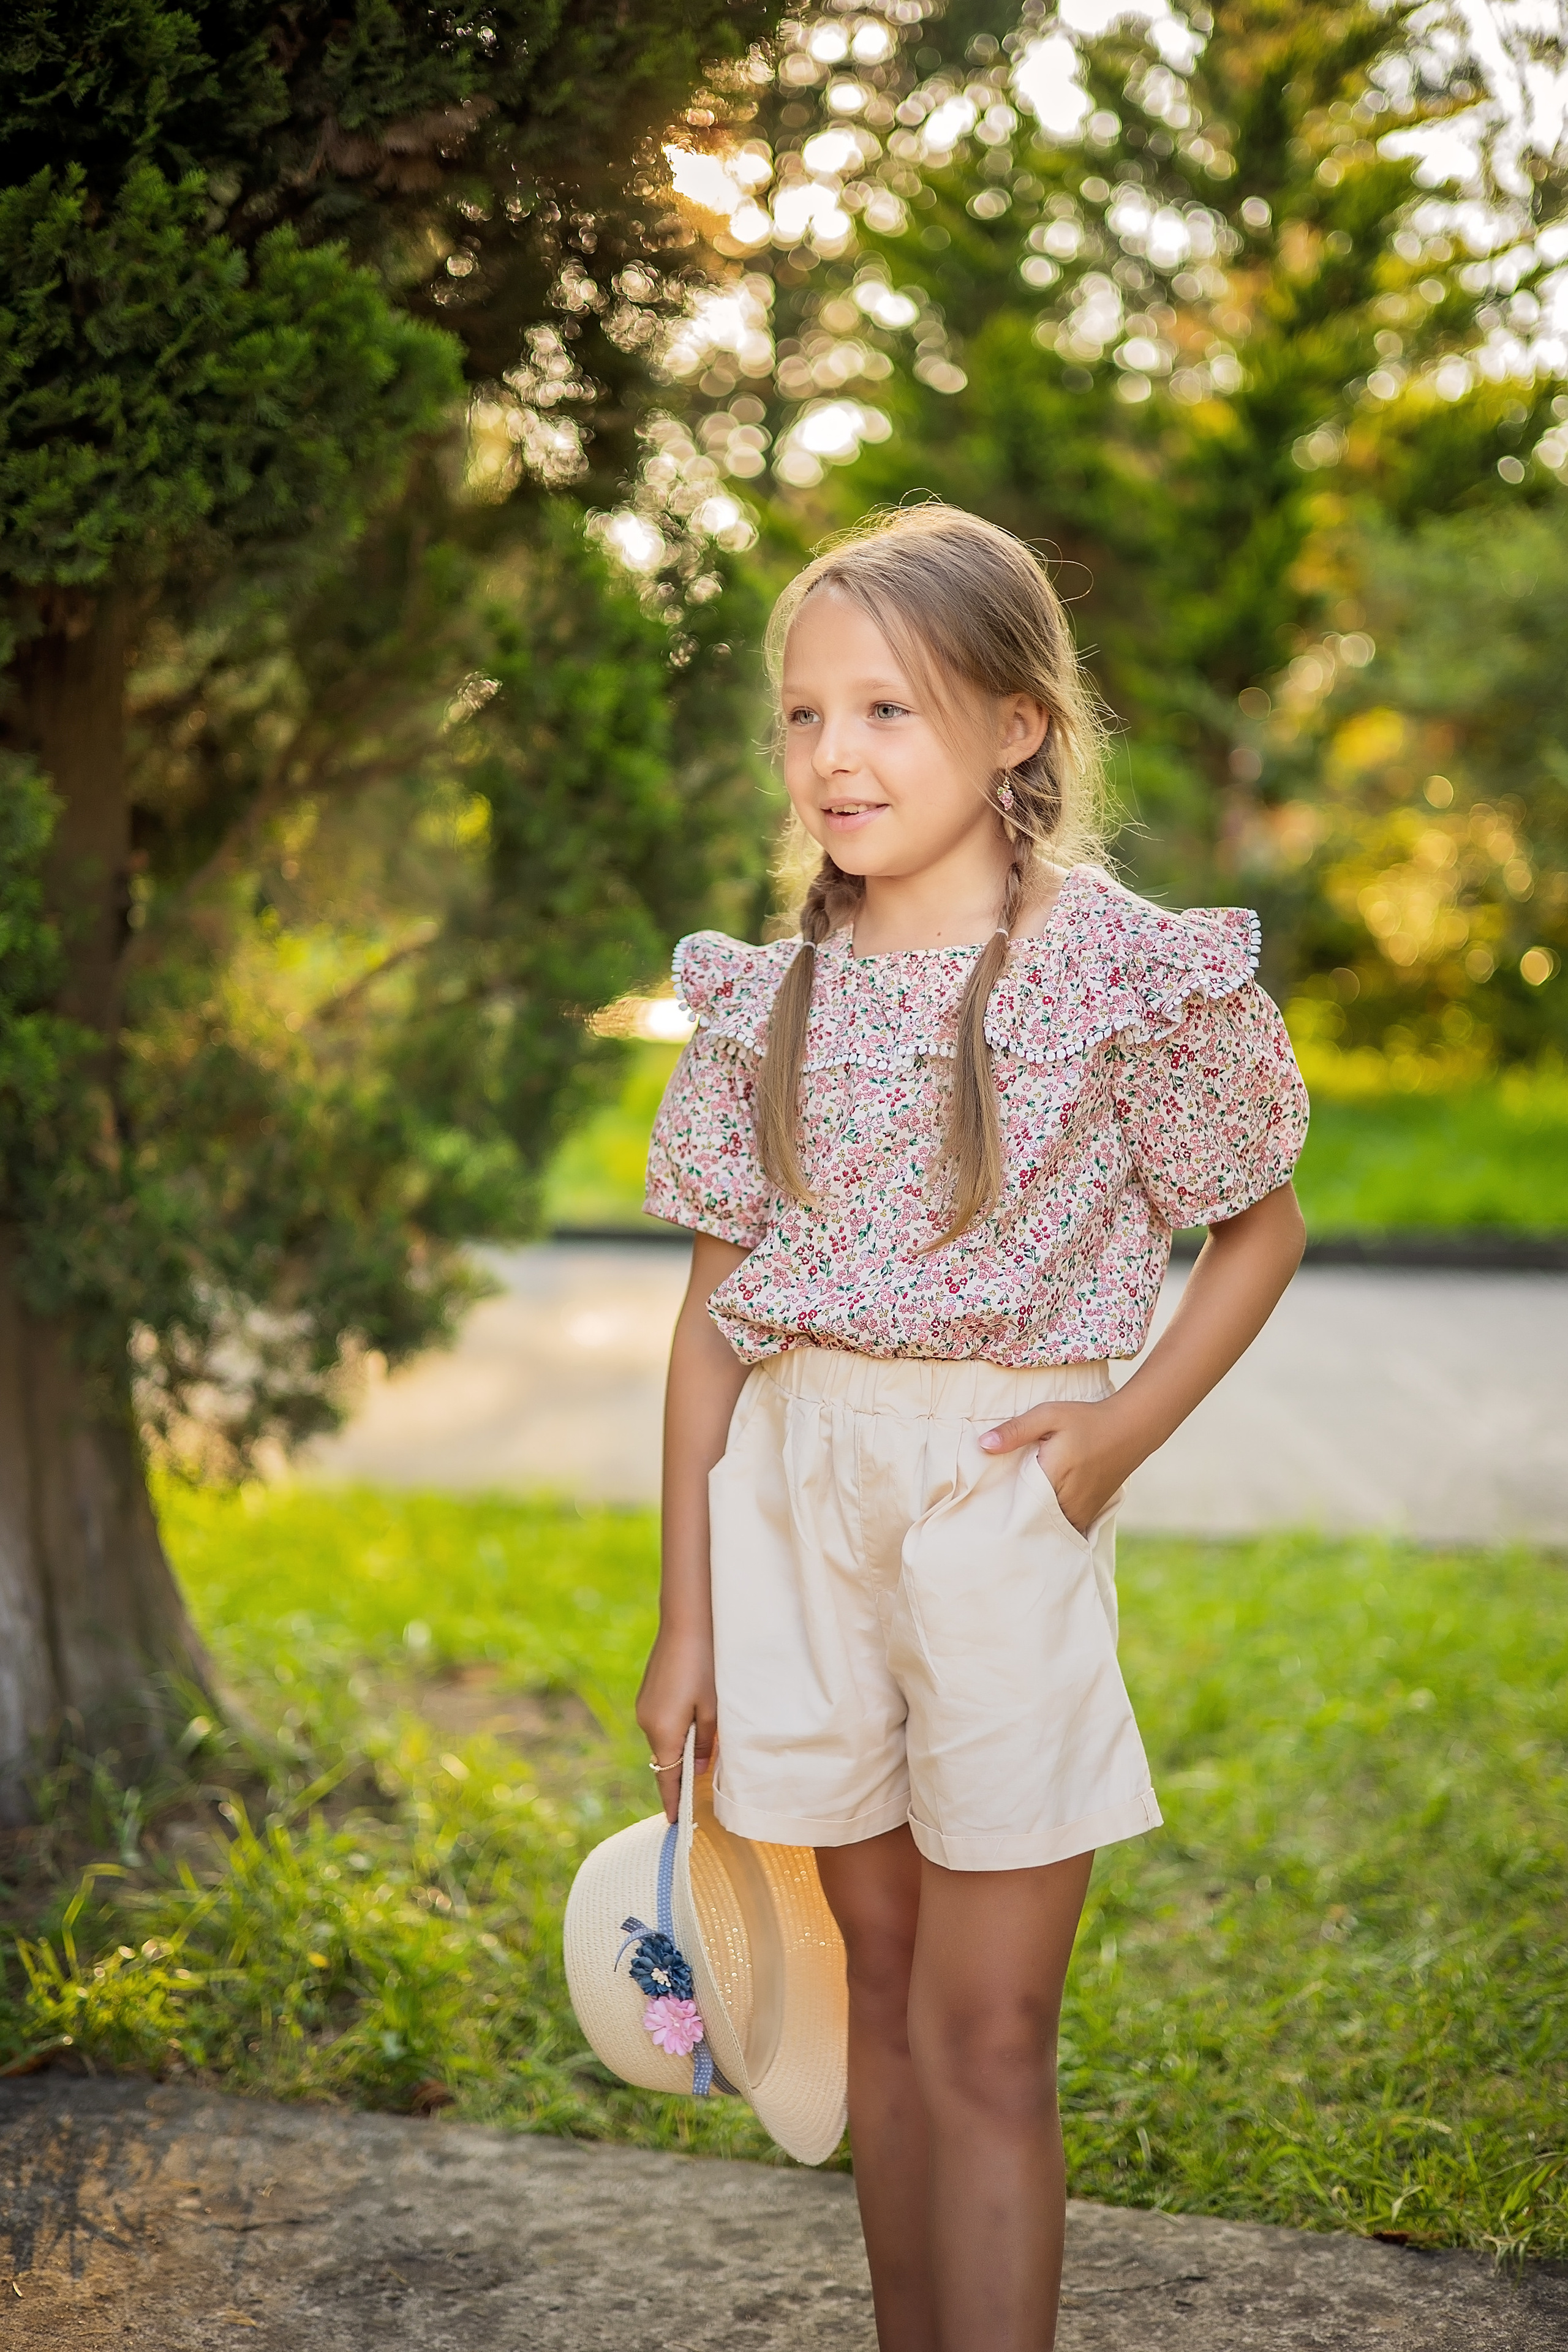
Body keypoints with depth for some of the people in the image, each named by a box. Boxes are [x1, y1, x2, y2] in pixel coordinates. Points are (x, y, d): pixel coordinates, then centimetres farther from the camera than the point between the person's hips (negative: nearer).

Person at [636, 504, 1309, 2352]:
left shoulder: (1119, 969, -7)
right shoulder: (771, 995, 4)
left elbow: (1261, 1227, 5)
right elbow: (713, 1312, 7)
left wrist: (1128, 1425, -11)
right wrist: (684, 1619, 7)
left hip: (998, 1497, -4)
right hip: (795, 1495, 4)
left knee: (983, 2038, -2)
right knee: (887, 1992, 15)